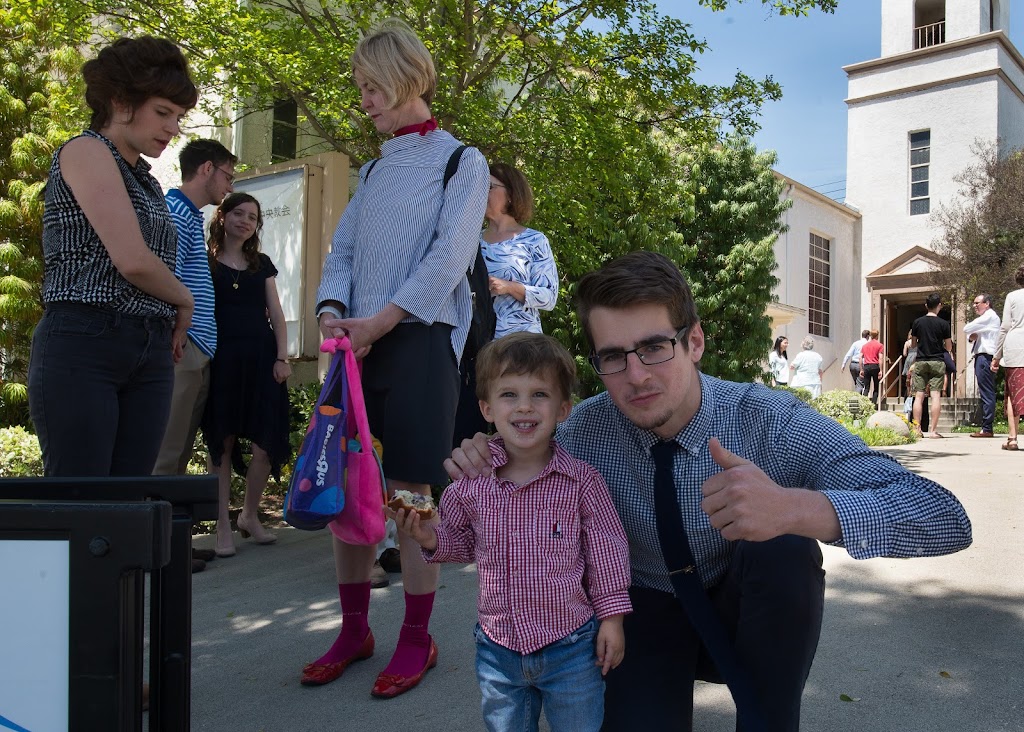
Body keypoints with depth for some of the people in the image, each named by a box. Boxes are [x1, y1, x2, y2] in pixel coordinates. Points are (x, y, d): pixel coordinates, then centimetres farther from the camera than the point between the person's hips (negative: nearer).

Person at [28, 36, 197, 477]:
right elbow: (131, 259, -14)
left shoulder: (145, 179, 20)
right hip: (83, 345, -7)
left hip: (150, 356, 7)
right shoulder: (86, 151, -3)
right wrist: (184, 300, 2)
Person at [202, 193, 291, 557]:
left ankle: (250, 516, 15)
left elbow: (276, 314, 13)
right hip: (222, 359, -3)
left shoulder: (262, 264, 17)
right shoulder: (205, 263, 7)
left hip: (261, 359, 3)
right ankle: (223, 526, 8)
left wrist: (282, 357, 1)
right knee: (222, 442, -1)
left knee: (266, 443, -4)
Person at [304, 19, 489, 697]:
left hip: (420, 339, -6)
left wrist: (379, 321, -15)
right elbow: (343, 250, 15)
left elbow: (450, 256, -9)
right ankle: (354, 630, 21)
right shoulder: (374, 169, 20)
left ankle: (417, 639, 13)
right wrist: (332, 311, -6)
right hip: (359, 342, 6)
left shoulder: (462, 160, 3)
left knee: (409, 493, -3)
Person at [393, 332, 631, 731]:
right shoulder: (470, 484, -8)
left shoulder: (582, 482, -14)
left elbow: (606, 550, -5)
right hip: (498, 649, 3)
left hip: (571, 650, -2)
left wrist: (612, 617, -2)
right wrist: (431, 539, -11)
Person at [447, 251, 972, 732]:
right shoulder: (584, 431, -17)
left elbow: (945, 519, -32)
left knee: (781, 545, -32)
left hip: (752, 614, 0)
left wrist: (792, 507, -51)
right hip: (649, 610, 1)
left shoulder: (772, 423, -25)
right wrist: (488, 471, -23)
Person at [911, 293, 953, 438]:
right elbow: (949, 347, 0)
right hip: (937, 362, -2)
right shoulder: (943, 324, -4)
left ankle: (917, 429, 2)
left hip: (920, 362, 2)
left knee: (918, 396, 3)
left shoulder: (917, 322, 3)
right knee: (935, 396, -3)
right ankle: (933, 430, -6)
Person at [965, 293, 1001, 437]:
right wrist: (971, 337, 2)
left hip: (985, 356, -11)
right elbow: (968, 332, 24)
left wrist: (970, 332, 8)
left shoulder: (989, 316, -8)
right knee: (986, 393, 10)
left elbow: (966, 329, -14)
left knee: (987, 393, -11)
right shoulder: (986, 318, 24)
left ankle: (986, 429, -12)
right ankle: (986, 427, 12)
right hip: (981, 357, 11)